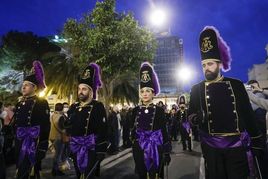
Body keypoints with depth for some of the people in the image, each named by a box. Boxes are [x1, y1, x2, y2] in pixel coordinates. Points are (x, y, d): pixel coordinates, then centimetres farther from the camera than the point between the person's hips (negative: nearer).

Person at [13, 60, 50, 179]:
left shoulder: (41, 103, -12)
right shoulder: (19, 104, 11)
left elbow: (45, 127, -16)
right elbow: (16, 124, 17)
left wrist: (42, 148, -17)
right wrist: (16, 143, 15)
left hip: (33, 144, -7)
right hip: (20, 144, 8)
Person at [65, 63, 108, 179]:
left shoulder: (98, 107, -12)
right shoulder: (73, 107, 7)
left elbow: (102, 132, -16)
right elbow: (68, 127, 15)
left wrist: (101, 152, -19)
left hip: (90, 151, -6)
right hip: (75, 151, 7)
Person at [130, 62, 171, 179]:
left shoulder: (159, 110, -5)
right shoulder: (136, 110, 1)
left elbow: (164, 131, -3)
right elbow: (133, 130, 10)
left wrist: (167, 152, -3)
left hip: (155, 149, -2)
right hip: (139, 149, 3)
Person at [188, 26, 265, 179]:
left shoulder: (236, 85, 1)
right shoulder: (197, 89, 2)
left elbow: (248, 115, 4)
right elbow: (191, 114, 4)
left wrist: (257, 143, 5)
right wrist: (197, 117, -19)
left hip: (237, 145, 0)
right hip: (211, 146, 1)